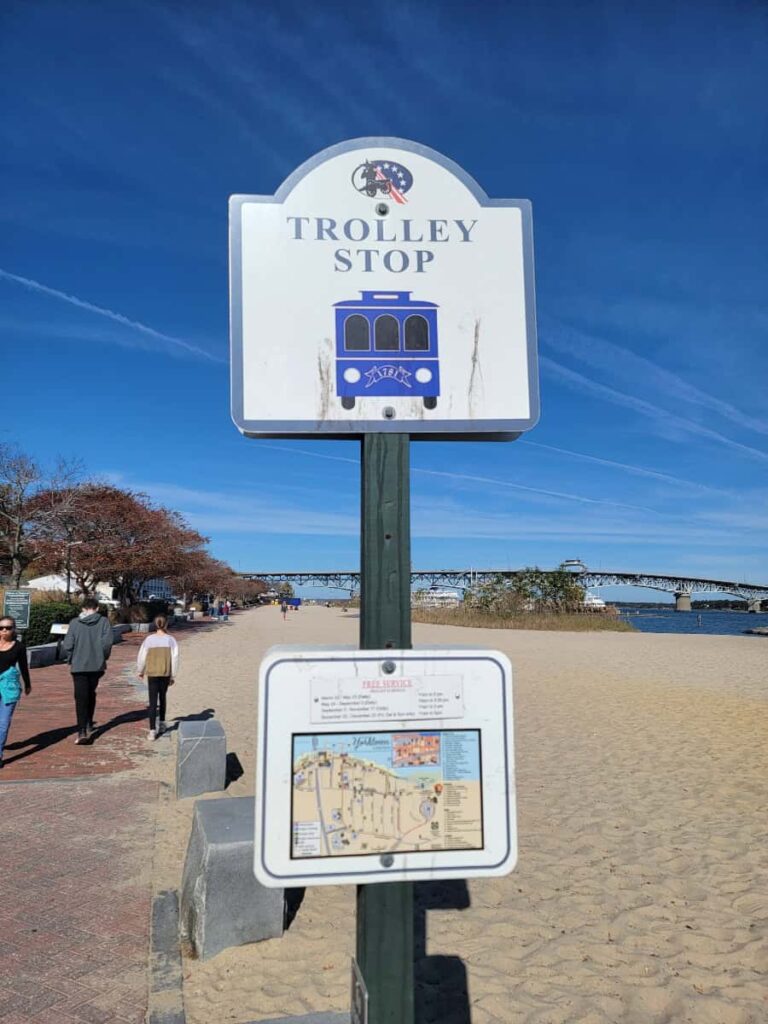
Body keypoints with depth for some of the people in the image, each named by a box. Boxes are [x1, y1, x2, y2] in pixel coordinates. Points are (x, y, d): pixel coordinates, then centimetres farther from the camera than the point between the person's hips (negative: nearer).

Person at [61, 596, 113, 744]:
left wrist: (71, 660, 11)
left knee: (81, 698, -1)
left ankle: (82, 731, -10)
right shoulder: (103, 622, -3)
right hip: (96, 665, 1)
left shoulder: (75, 623, -2)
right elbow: (107, 642, -12)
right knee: (91, 694, 21)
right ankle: (89, 724, 33)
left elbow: (67, 645, -6)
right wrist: (104, 657, 5)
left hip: (78, 666, -1)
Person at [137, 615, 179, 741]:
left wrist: (140, 671, 20)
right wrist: (173, 676, 6)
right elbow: (174, 658, -4)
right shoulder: (171, 639, -4)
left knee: (153, 702, 0)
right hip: (165, 674, 1)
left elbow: (142, 656, 3)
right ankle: (161, 723, 32)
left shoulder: (149, 639, -4)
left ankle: (152, 730, -7)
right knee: (162, 698, 22)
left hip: (152, 674, -1)